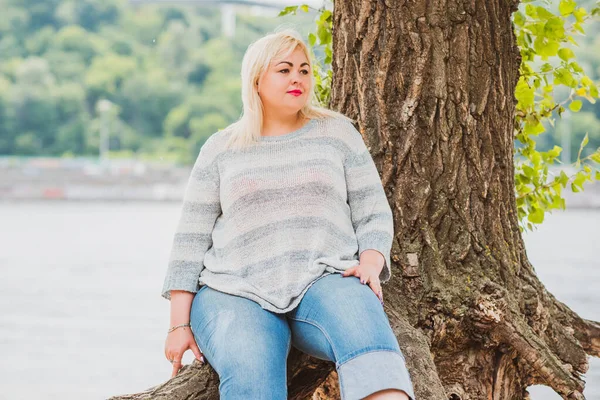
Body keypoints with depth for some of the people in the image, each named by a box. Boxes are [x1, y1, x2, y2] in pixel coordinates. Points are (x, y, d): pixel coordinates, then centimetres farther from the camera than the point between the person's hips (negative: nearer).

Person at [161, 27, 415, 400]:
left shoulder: (337, 132, 14)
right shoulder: (220, 149, 13)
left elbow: (374, 215, 12)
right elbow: (192, 239, 11)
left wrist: (370, 264, -10)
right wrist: (180, 324, 2)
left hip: (325, 280, 0)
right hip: (236, 292, 0)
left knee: (361, 322, -37)